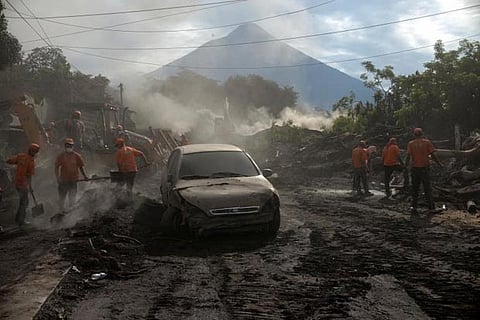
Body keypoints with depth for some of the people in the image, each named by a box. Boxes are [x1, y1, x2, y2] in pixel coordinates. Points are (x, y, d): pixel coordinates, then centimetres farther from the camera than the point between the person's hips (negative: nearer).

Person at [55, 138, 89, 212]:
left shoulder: (77, 156, 4)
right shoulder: (61, 156, 3)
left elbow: (81, 166, 7)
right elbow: (57, 167, 1)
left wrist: (85, 176, -7)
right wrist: (58, 178, -12)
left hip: (73, 181, 0)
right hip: (63, 181, 0)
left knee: (72, 199, 0)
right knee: (61, 198, 10)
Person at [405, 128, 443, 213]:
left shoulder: (410, 144, 1)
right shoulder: (427, 142, -1)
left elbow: (408, 156, -7)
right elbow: (433, 155, -4)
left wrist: (406, 166, 1)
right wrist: (440, 164, 4)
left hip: (415, 168, 1)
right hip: (425, 168, -1)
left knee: (415, 189, 8)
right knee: (427, 188, 7)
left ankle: (414, 207, 6)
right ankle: (431, 206, 9)